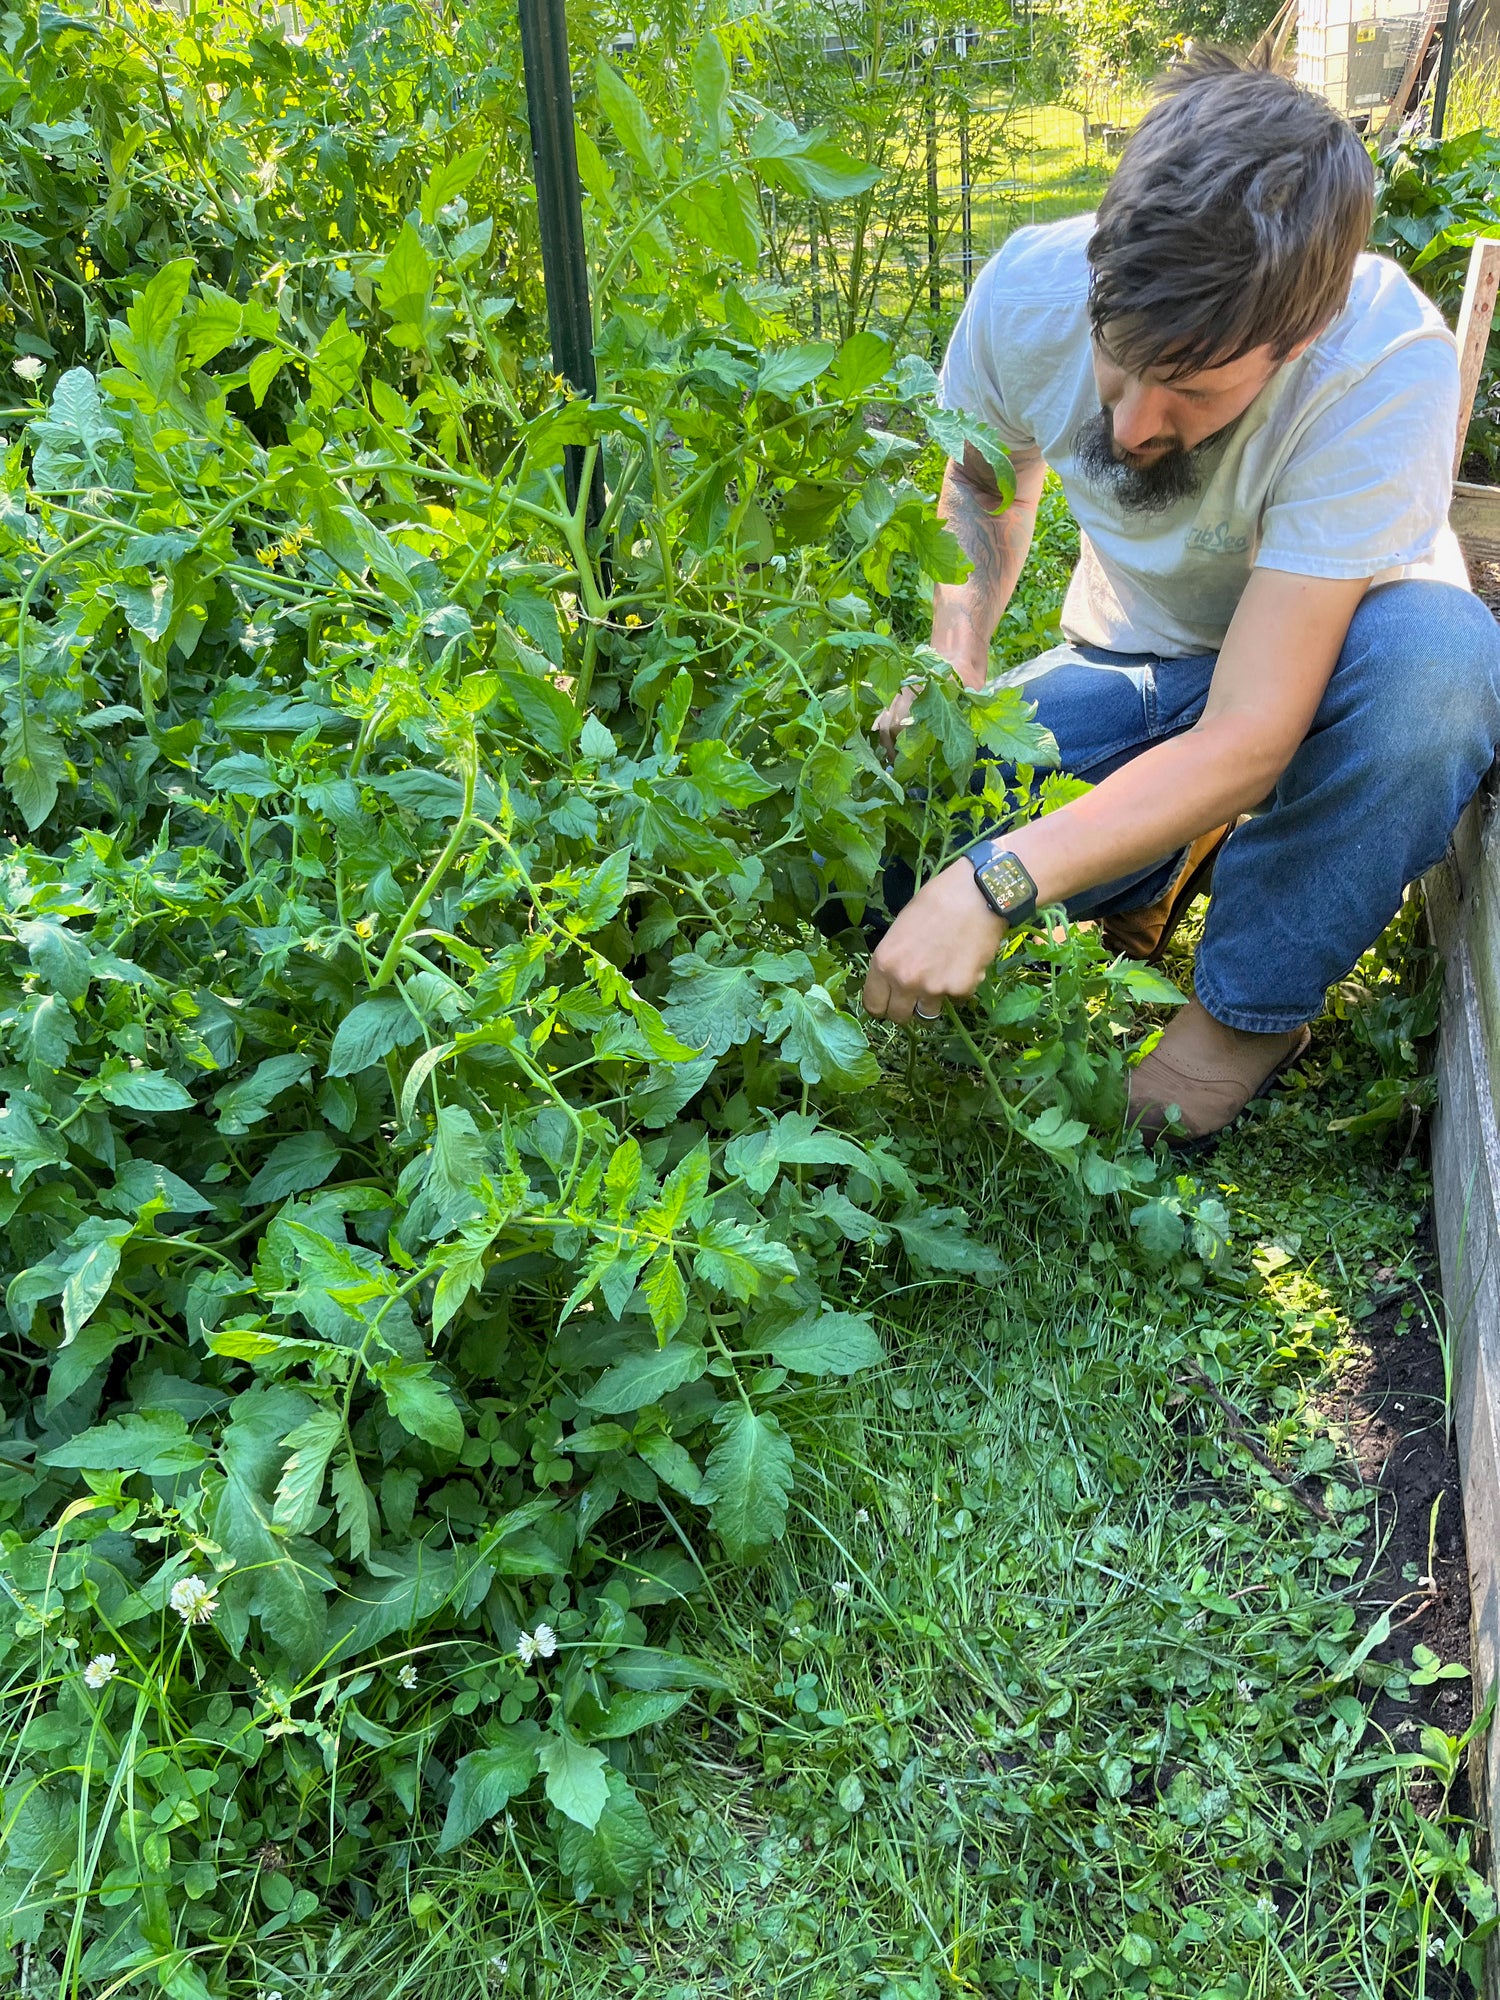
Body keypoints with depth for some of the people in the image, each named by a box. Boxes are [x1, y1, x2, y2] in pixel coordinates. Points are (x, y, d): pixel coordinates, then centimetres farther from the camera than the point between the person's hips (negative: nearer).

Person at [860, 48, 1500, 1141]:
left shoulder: (1389, 368, -34)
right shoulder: (1032, 286, -21)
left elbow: (1248, 735, -36)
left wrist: (993, 884, -44)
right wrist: (952, 666, -17)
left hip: (1325, 658, -2)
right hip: (1136, 665, 3)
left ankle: (1253, 1006, -15)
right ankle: (1167, 855, 7)